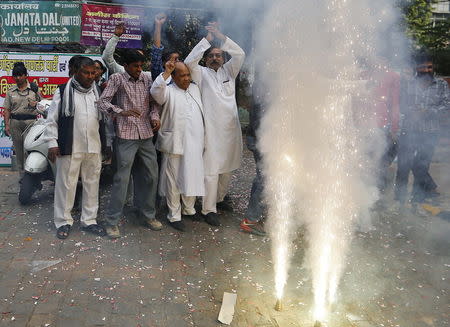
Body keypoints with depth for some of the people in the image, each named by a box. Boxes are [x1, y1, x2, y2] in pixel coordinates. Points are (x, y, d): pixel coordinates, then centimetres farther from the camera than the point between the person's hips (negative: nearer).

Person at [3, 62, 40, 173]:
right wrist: (7, 125, -1)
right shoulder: (11, 91, 11)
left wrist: (36, 104, -6)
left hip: (30, 122, -2)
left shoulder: (34, 88, 8)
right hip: (15, 122, 3)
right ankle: (22, 174, 12)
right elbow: (7, 110, 8)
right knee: (18, 150, 4)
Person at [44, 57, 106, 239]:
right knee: (66, 184, 2)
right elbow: (52, 119, 0)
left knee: (92, 184, 9)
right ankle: (63, 222, 16)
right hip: (69, 148, -4)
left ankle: (89, 220, 21)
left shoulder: (97, 93, 12)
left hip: (93, 148, 4)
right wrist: (52, 143, -6)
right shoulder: (63, 92, 0)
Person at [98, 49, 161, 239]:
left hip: (146, 135, 5)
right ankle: (112, 221, 5)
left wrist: (154, 116, -4)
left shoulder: (147, 79, 11)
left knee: (151, 176, 9)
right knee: (122, 178, -6)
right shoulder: (117, 79, -2)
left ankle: (148, 215, 25)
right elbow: (103, 101, -9)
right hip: (126, 135, -5)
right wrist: (121, 112, -25)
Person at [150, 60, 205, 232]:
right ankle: (174, 216, 14)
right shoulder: (168, 91, -4)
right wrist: (166, 73, -27)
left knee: (193, 178, 14)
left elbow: (201, 113, 23)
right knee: (174, 181, 3)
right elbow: (155, 91, -28)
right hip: (175, 145, -6)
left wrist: (203, 140, 21)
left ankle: (189, 209, 33)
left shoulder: (195, 88, 15)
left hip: (195, 144, 6)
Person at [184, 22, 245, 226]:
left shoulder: (228, 71, 14)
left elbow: (240, 55, 1)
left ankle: (219, 198, 33)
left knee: (227, 167, 15)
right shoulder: (202, 73, 3)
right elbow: (189, 61, -15)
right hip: (212, 129, -5)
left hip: (231, 127, 5)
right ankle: (208, 209, 2)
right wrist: (207, 40, -11)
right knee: (211, 170, -5)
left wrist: (221, 37, -6)